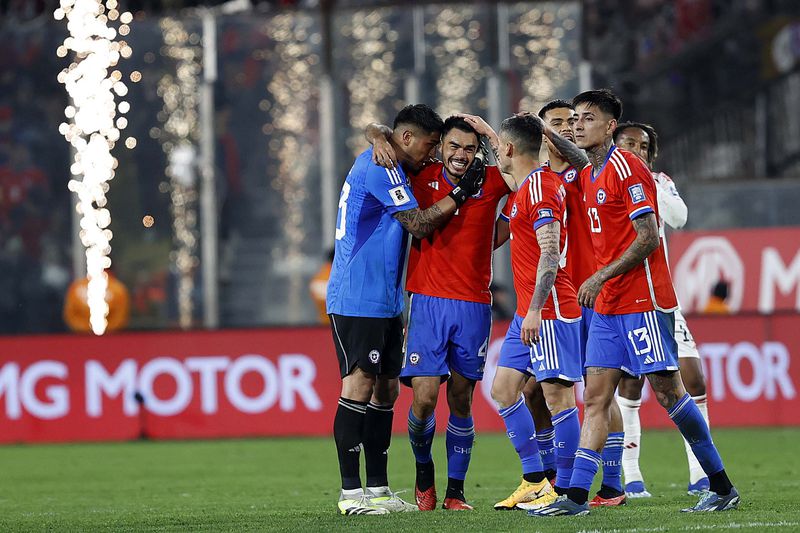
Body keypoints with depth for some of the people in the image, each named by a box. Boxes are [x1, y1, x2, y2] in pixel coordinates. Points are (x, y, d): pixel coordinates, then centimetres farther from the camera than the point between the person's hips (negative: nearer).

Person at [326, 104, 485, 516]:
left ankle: (377, 489, 13)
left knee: (385, 389, 10)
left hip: (382, 301, 11)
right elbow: (418, 224, -15)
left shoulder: (379, 166, 19)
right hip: (358, 299, -11)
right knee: (359, 386, -10)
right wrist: (459, 195, -9)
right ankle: (351, 492, -10)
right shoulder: (381, 168, -13)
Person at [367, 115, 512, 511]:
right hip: (428, 302, -1)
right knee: (424, 398, -8)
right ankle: (423, 471, 19)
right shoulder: (424, 177, 3)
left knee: (461, 401, 3)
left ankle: (455, 491, 13)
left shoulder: (491, 182, 3)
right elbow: (376, 131, 12)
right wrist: (381, 139, -11)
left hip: (473, 305, 1)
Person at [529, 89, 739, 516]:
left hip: (641, 300, -9)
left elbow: (648, 238, -17)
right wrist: (547, 135, 29)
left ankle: (721, 487, 3)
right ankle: (576, 496, -2)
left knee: (667, 391, -6)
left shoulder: (627, 169, -12)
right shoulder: (591, 174, 14)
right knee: (595, 397, 2)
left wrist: (601, 277, -18)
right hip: (607, 305, 9)